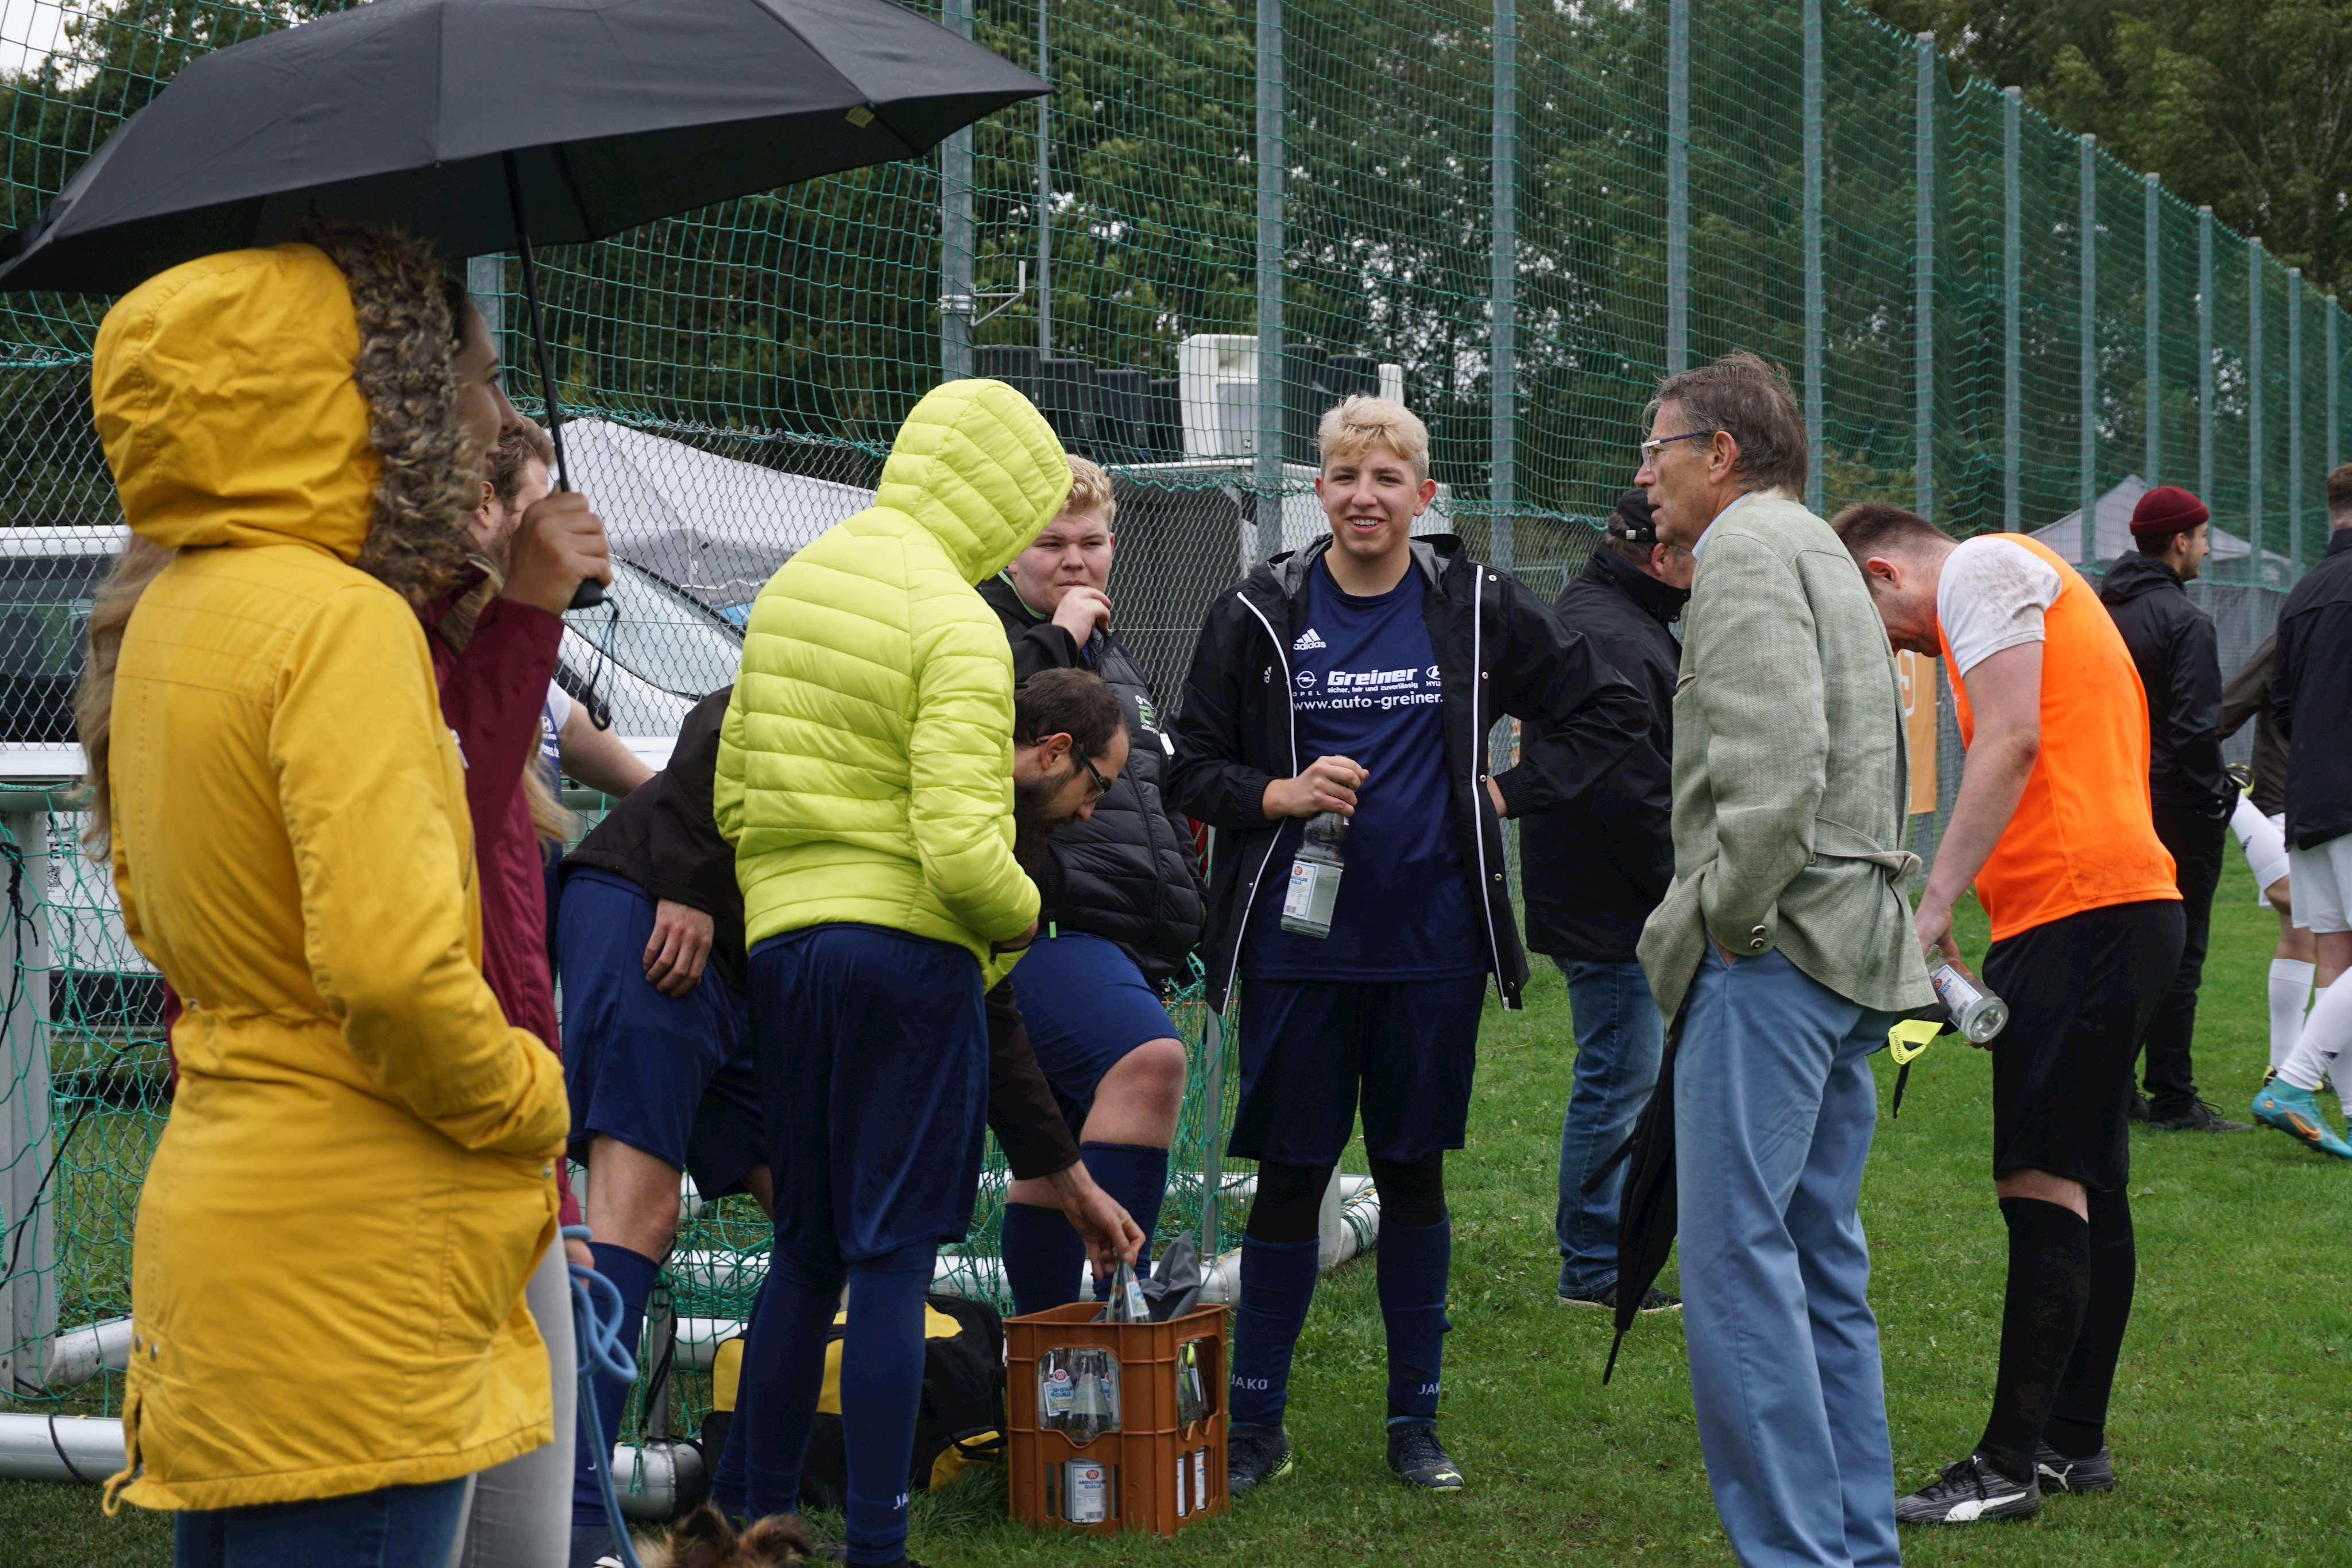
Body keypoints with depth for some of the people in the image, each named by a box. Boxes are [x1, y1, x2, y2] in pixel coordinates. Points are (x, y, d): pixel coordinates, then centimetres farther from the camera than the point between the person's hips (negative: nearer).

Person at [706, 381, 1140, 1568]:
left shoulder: (788, 587, 11)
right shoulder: (956, 626, -13)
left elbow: (731, 791, 15)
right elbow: (962, 853, -21)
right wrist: (1020, 918, -3)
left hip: (781, 940, 7)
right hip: (905, 951, -7)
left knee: (806, 1249, 16)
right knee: (893, 1256, -2)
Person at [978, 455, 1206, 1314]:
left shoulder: (1110, 652, 26)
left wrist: (1182, 919, 29)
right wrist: (1057, 639, -14)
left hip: (1123, 943, 9)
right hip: (1039, 928, -9)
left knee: (1056, 1163, 11)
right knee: (1149, 1057, -32)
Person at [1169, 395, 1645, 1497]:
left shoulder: (1477, 610, 2)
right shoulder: (1259, 614, 1)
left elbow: (1608, 713, 9)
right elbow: (1192, 771, 6)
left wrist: (1507, 792, 0)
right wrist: (1280, 795, -12)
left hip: (1432, 943, 1)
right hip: (1297, 945, -1)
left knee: (1414, 1170, 8)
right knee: (1289, 1174, 3)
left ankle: (1415, 1422, 20)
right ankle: (1253, 1425, 15)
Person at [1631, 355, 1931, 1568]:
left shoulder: (1746, 549, -7)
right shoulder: (1817, 550, 25)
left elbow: (1777, 760, -21)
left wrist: (1727, 917, -14)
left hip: (1776, 948, -10)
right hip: (1852, 946, 10)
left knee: (1736, 1257, -11)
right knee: (1820, 1261, 12)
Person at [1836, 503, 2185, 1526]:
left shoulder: (1979, 569, -2)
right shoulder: (2026, 584, 27)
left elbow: (2013, 742, -16)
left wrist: (1935, 904, -18)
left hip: (2081, 911, -10)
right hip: (2127, 904, 10)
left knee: (2043, 1184, -9)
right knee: (2085, 1187, 14)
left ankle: (2010, 1465, -8)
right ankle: (2075, 1442, 21)